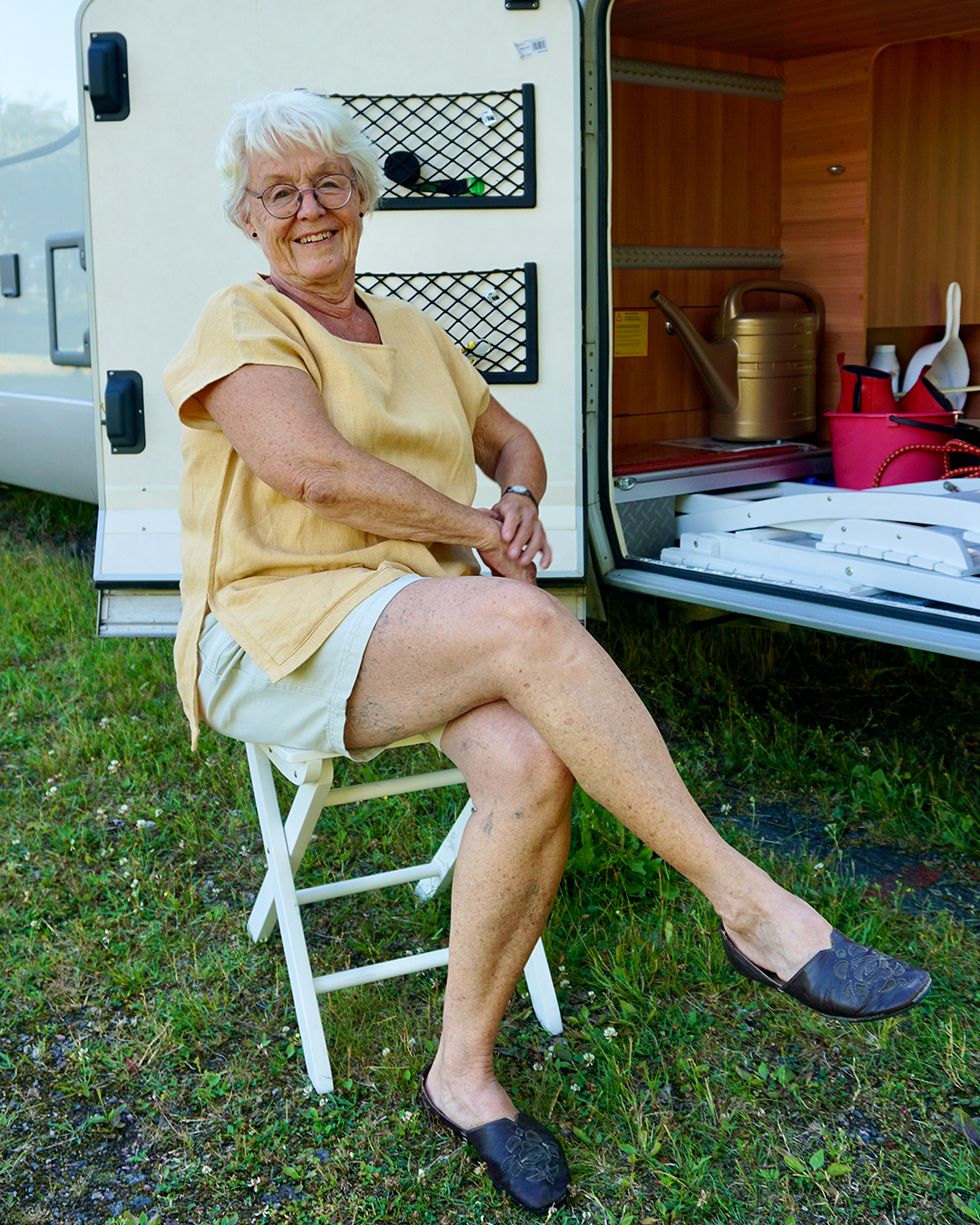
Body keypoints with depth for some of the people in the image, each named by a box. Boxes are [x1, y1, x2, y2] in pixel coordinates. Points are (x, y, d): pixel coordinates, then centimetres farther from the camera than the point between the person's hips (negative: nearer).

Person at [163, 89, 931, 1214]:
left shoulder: (413, 334, 21)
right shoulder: (239, 326, -1)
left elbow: (511, 440, 28)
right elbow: (312, 469, -17)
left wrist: (520, 504, 3)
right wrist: (479, 529, -9)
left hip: (429, 624, 6)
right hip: (283, 631, -6)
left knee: (531, 765, -28)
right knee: (527, 624, -34)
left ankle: (463, 1070, -11)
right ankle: (753, 909, -27)